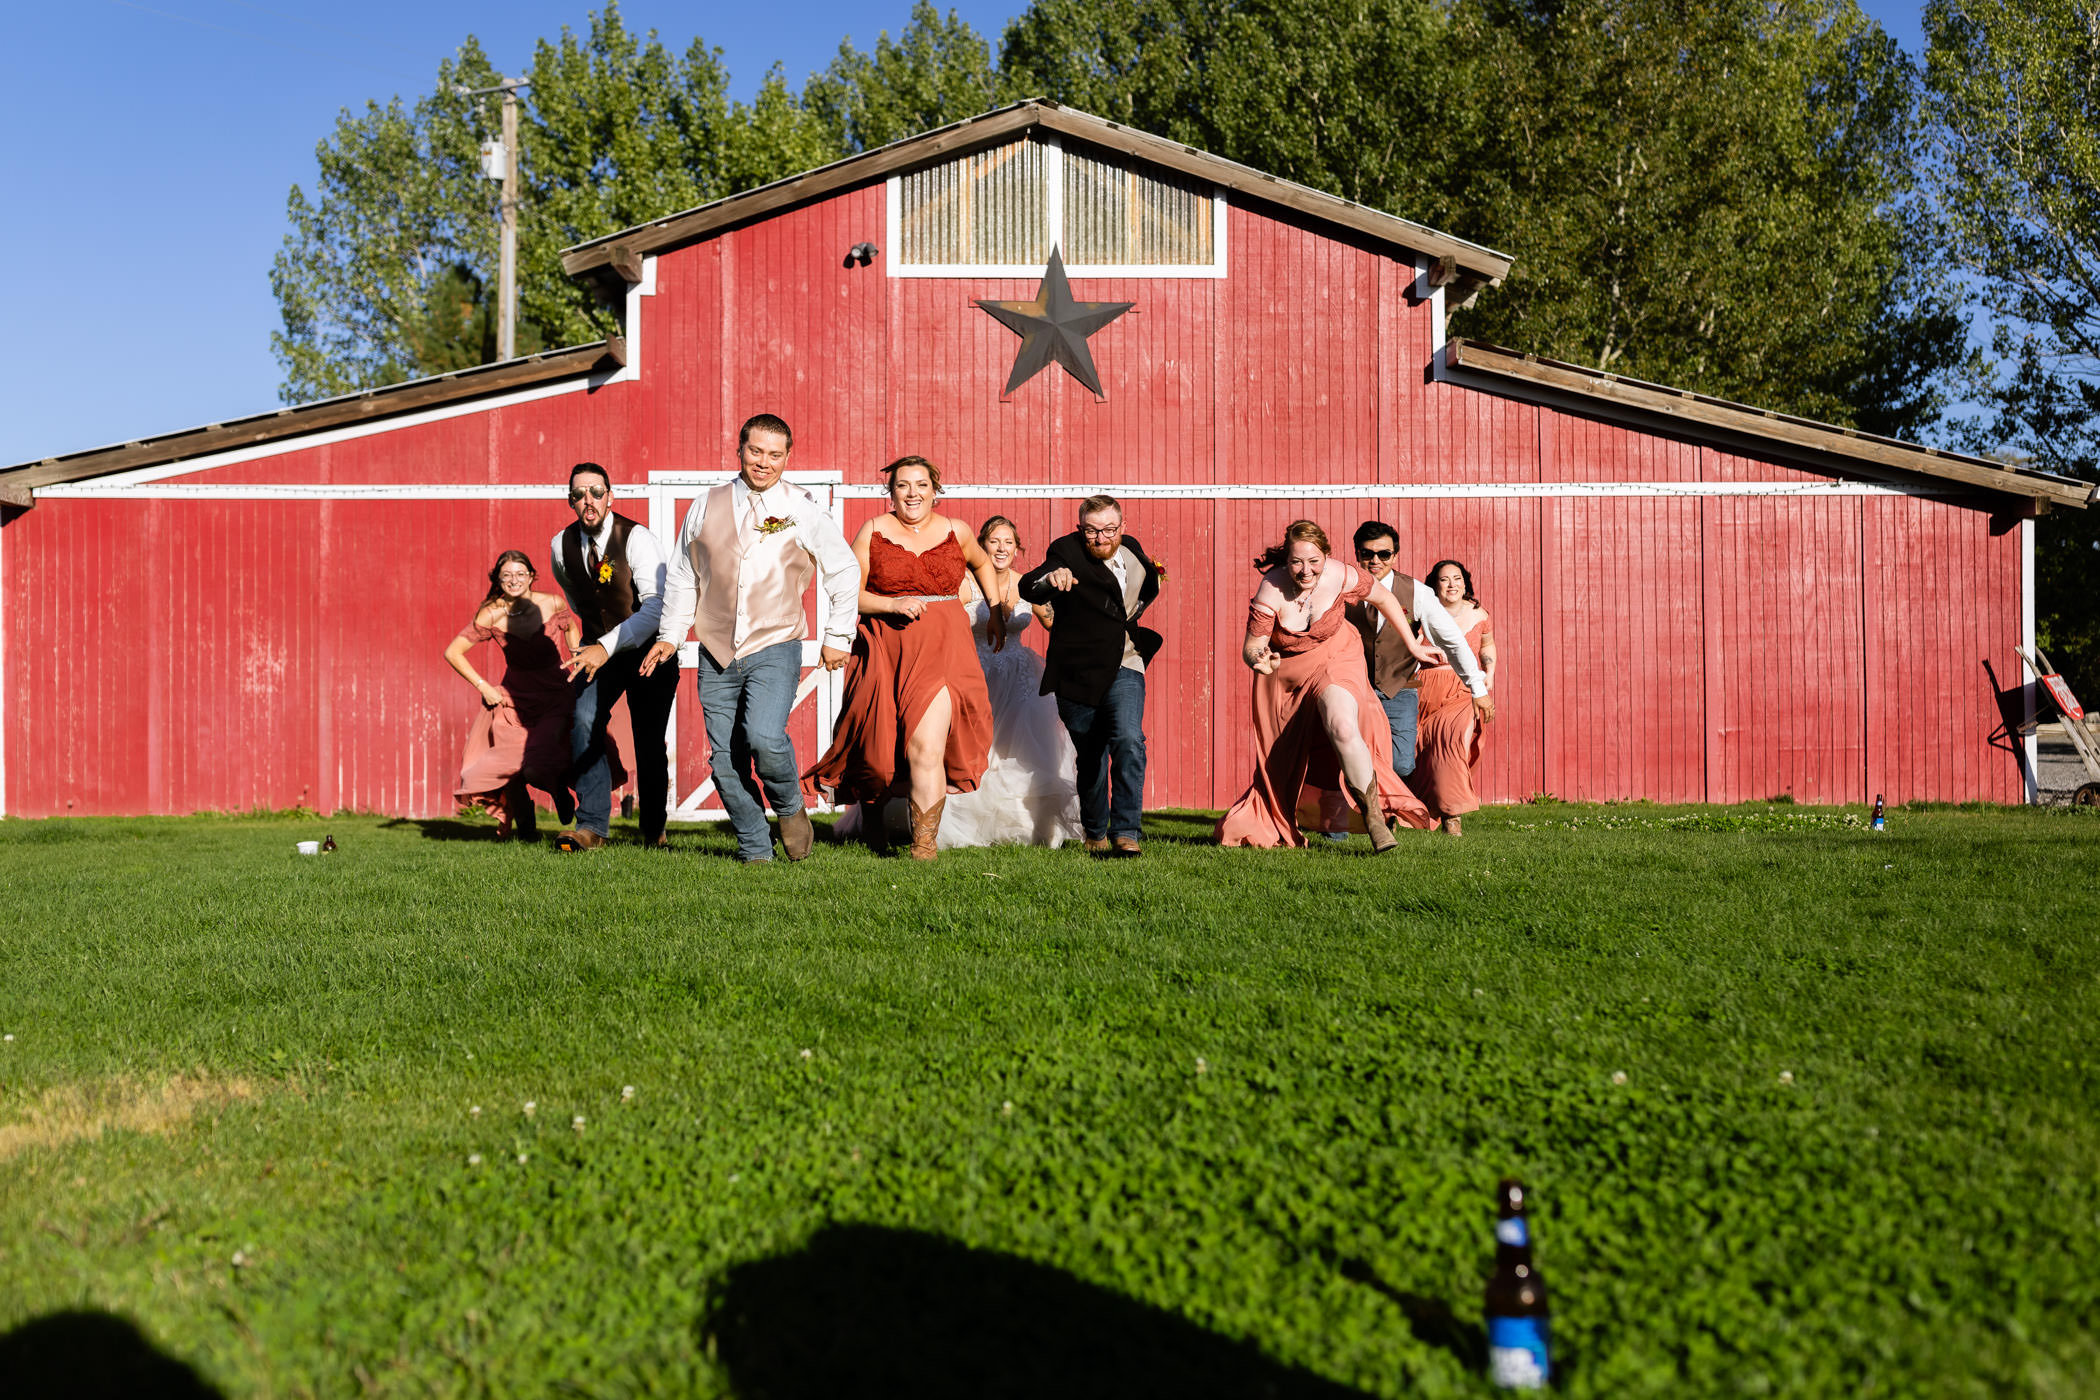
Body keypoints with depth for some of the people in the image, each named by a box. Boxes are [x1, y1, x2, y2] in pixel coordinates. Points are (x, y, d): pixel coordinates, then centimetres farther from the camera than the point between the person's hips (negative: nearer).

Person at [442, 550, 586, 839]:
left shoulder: (553, 604, -7)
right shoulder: (491, 615, -9)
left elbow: (571, 628, 18)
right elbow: (453, 652, -2)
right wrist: (483, 687, -5)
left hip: (556, 699, -2)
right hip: (515, 700, 2)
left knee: (535, 767, -20)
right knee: (510, 769, -6)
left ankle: (564, 800, 16)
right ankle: (524, 826, 24)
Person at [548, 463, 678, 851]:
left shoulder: (637, 539, -22)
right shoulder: (561, 546, -6)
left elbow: (655, 605, -32)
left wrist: (607, 646, -40)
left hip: (646, 648, -3)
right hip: (598, 648, 3)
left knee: (649, 741, -2)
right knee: (583, 720, -19)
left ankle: (653, 831, 16)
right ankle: (591, 825, -19)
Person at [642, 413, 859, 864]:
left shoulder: (803, 510, 1)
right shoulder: (706, 508, 7)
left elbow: (845, 572, 9)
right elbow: (682, 577, 17)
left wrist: (838, 637, 9)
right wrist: (670, 634, 13)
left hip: (775, 647, -3)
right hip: (717, 654, 3)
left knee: (764, 738, -23)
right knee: (724, 758, 0)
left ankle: (790, 807, 7)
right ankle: (754, 851, 14)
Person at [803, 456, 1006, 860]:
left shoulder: (956, 531, 7)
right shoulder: (873, 532, 3)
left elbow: (981, 563, 29)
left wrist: (996, 612, 24)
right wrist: (893, 604, -13)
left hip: (943, 649, 0)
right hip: (886, 649, 1)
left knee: (926, 746, -14)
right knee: (884, 749, 8)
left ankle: (925, 843, -4)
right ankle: (871, 800, 42)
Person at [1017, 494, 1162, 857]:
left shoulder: (1131, 549, 7)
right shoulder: (1067, 552, -8)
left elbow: (1145, 595, 31)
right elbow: (1027, 588, -29)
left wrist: (1154, 573, 11)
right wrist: (1050, 579, -48)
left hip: (1124, 667, 2)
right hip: (1078, 673, -2)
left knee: (1129, 741, -21)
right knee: (1090, 756, 10)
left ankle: (1126, 831, -18)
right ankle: (1095, 833, 31)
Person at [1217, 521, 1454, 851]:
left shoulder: (1340, 576, -23)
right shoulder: (1272, 590, -26)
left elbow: (1384, 598, -4)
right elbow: (1251, 646, -21)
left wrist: (1413, 646, 4)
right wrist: (1258, 659, -46)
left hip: (1334, 659, -1)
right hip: (1282, 668, 1)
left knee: (1343, 729, -29)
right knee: (1278, 760, 11)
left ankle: (1375, 816, -20)